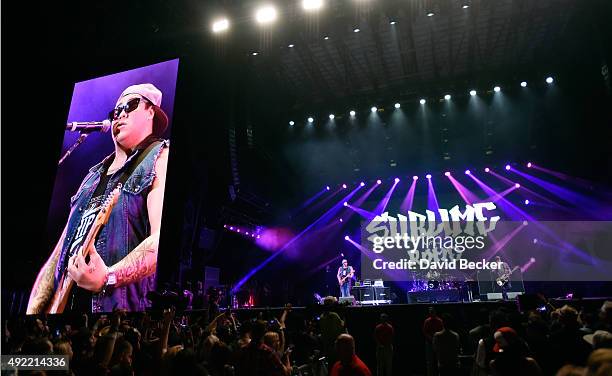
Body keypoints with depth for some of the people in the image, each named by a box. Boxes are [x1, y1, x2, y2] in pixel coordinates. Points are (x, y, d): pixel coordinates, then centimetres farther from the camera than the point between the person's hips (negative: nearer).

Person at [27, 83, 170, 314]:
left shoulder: (160, 157, -3)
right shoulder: (94, 176, 19)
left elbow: (162, 239, -17)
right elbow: (61, 248, 16)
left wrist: (107, 277, -29)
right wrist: (33, 309, 7)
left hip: (121, 305, -6)